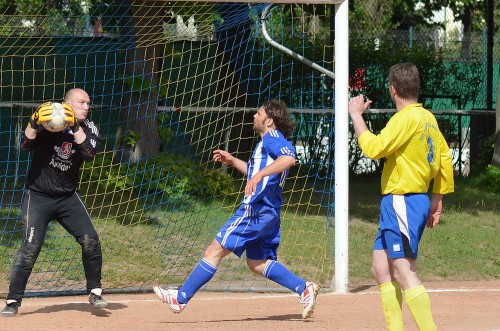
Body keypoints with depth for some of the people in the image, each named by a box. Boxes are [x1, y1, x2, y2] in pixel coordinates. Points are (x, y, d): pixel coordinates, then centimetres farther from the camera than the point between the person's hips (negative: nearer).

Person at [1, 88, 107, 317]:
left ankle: (94, 292, 10)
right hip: (38, 197, -4)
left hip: (68, 197, 4)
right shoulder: (48, 120, -8)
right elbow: (26, 145, -20)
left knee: (90, 240, -8)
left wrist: (74, 126, -24)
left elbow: (88, 153, -17)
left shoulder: (88, 128, 2)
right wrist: (34, 123, -36)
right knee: (30, 247, -13)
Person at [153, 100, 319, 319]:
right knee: (257, 263, 15)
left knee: (215, 251, -7)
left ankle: (180, 298, -5)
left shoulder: (272, 138, -9)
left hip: (256, 209, -11)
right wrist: (233, 161, 28)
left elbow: (289, 158, -30)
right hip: (268, 213, 11)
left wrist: (259, 175, -38)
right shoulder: (271, 142, 22)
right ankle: (304, 289, 4)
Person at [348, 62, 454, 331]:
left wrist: (356, 115, -11)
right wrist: (437, 199, 23)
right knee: (380, 267, 13)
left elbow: (373, 147, -23)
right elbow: (445, 158, 18)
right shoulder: (428, 118, 13)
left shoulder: (406, 118, -16)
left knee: (404, 273, -13)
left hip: (402, 202, -10)